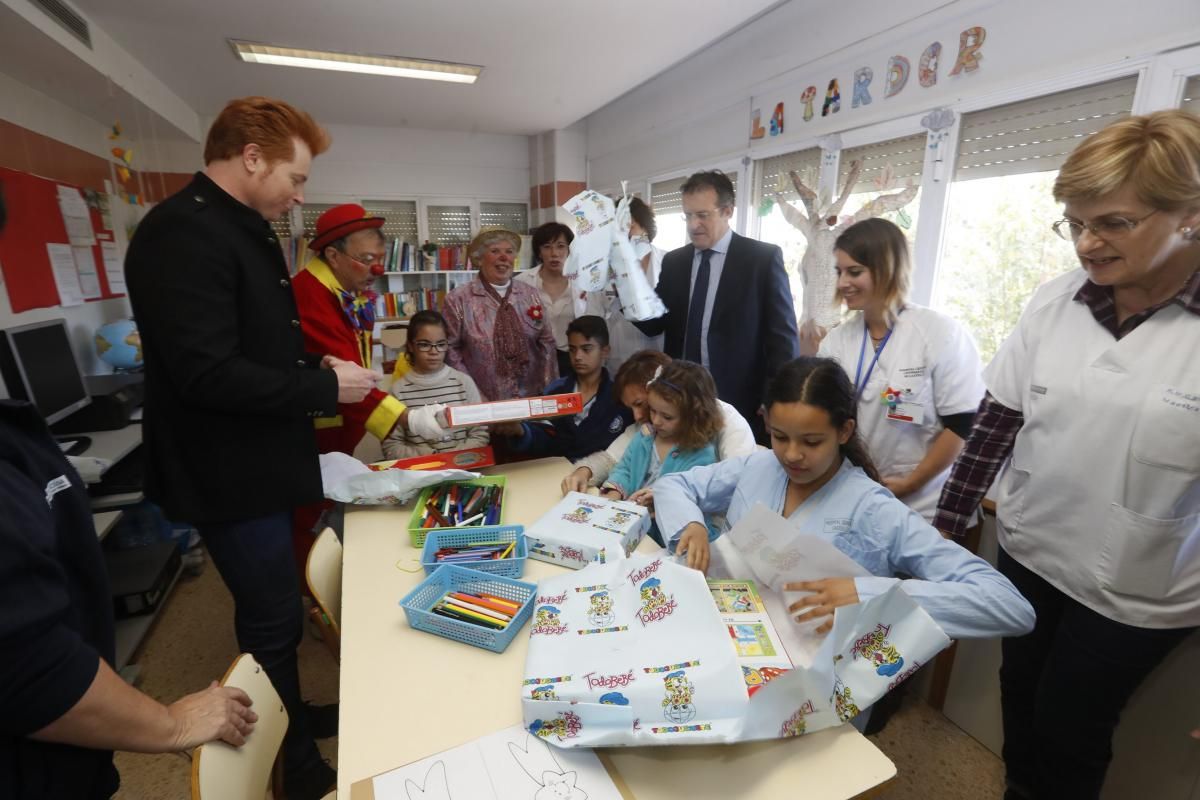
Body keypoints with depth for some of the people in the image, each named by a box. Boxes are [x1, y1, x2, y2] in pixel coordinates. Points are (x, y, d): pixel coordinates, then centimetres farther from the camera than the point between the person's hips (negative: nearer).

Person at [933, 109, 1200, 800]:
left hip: (1137, 593, -3)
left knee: (1068, 731, 15)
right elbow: (998, 422, -2)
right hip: (1029, 555, 3)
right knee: (1019, 702, 22)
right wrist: (945, 527, -1)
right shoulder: (1056, 302, -6)